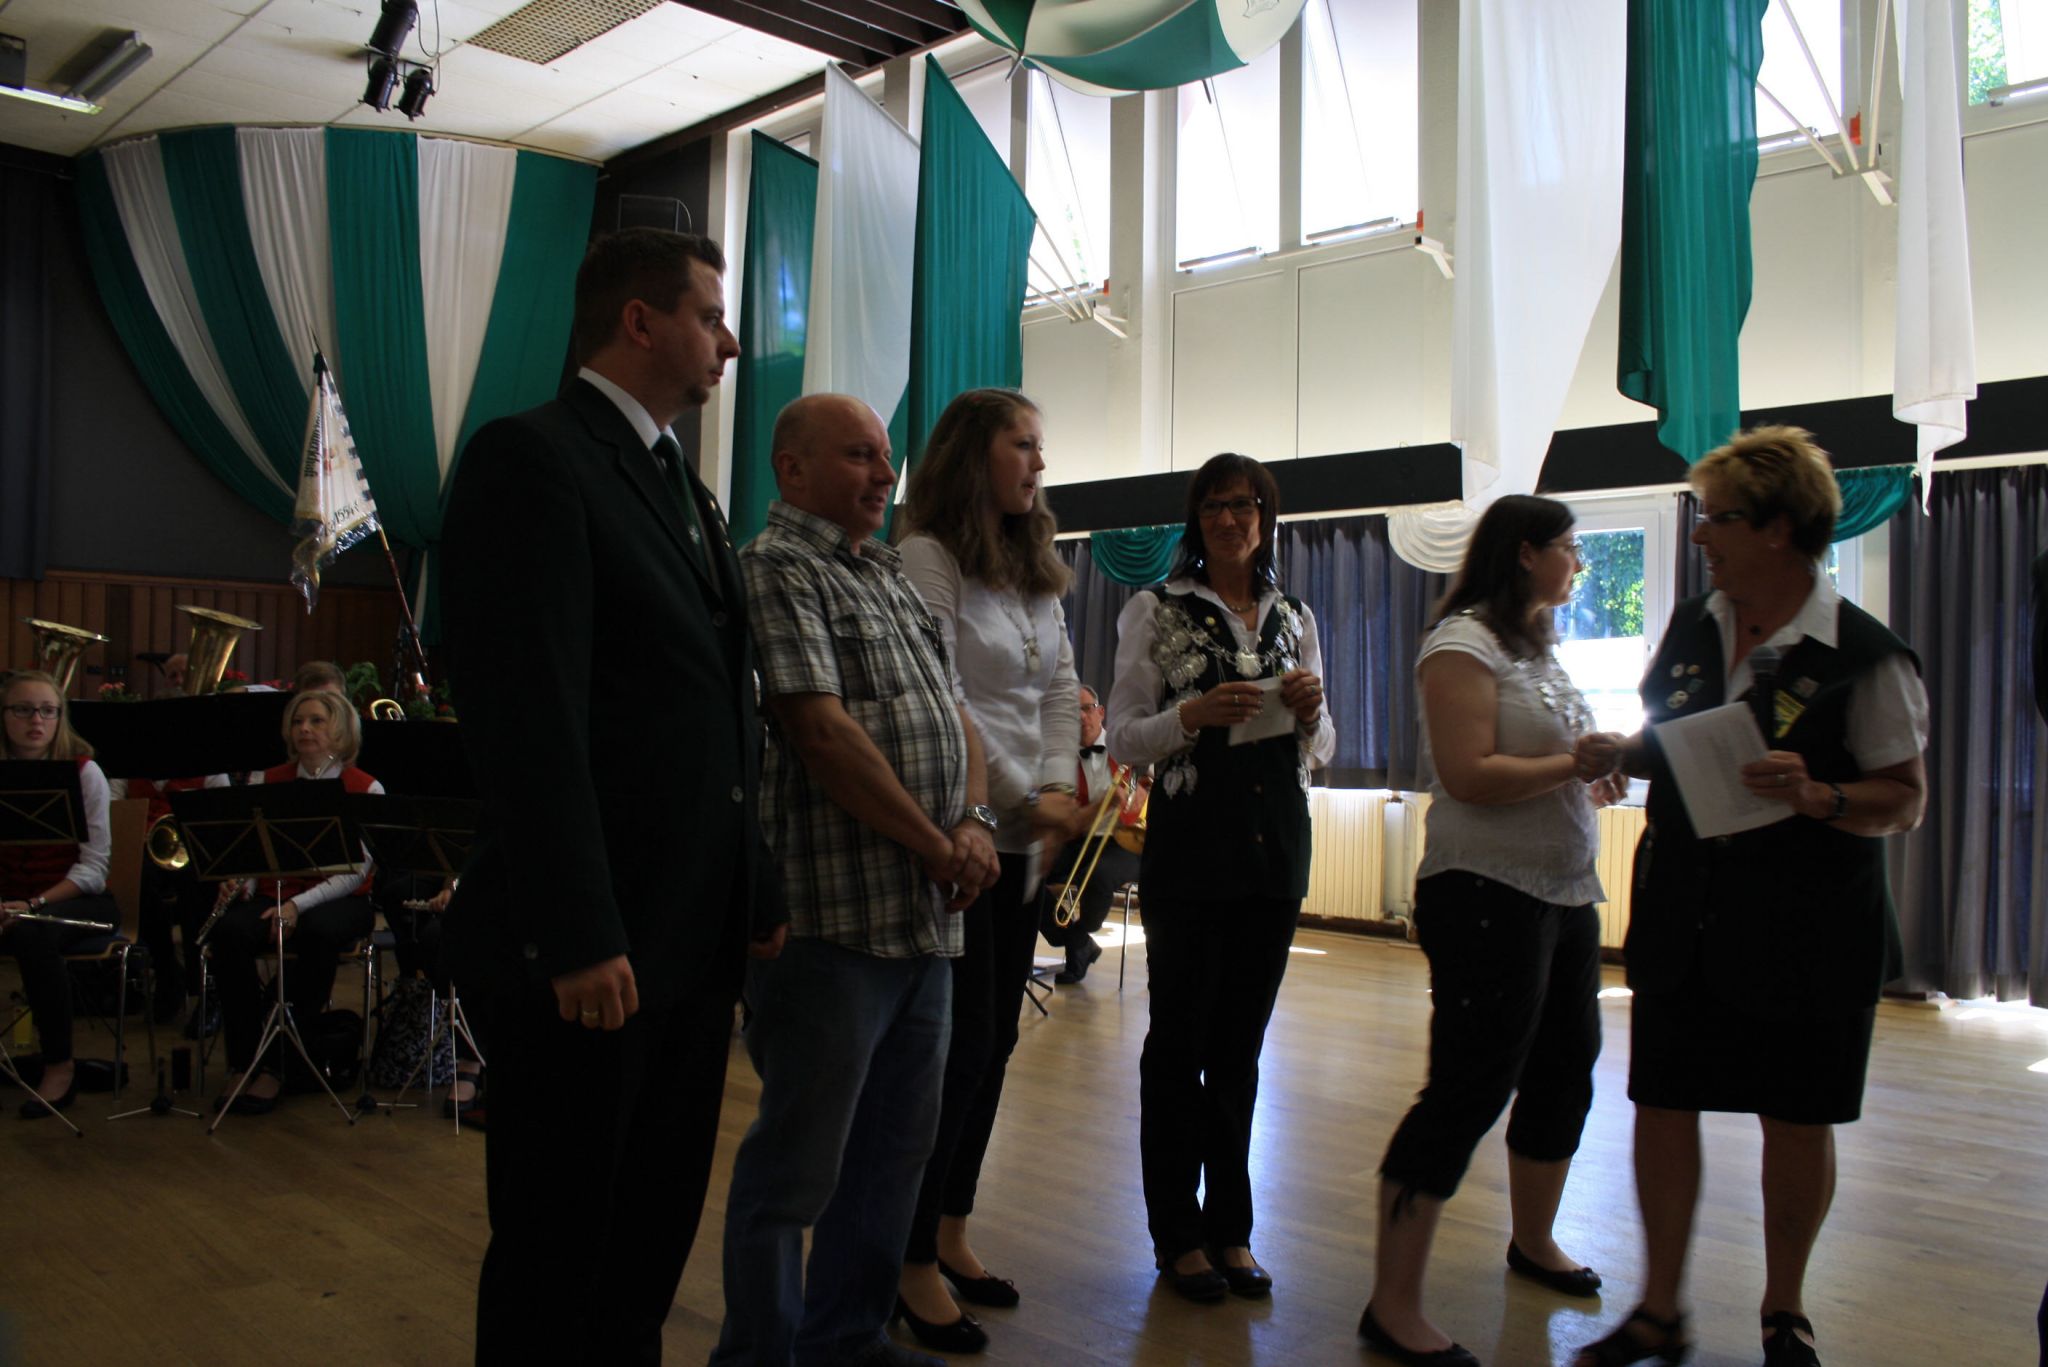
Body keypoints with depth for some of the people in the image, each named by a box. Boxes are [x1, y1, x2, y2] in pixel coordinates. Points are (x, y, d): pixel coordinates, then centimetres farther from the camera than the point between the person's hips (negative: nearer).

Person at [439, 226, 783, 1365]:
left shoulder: (689, 489, 18)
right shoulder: (532, 458, -10)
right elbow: (528, 716, -18)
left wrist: (757, 898, 12)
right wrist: (579, 940, -21)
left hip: (694, 944, 8)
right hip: (590, 951, -8)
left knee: (656, 1239, 18)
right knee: (557, 1256, 7)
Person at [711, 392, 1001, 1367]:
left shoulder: (893, 580, 19)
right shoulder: (777, 568, -8)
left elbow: (954, 714, 17)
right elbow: (822, 732, -17)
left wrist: (976, 824, -2)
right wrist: (935, 847, -11)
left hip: (926, 917, 9)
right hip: (833, 919, -9)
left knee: (895, 1149, 16)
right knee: (797, 1164, 1)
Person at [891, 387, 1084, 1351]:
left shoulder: (1034, 568, 16)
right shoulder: (927, 556, -9)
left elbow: (1060, 687, 13)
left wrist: (1060, 787, -2)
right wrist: (1023, 800, -12)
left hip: (1021, 838, 8)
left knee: (992, 1043, 12)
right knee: (962, 1044, -4)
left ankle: (952, 1234, 26)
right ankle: (915, 1265, 9)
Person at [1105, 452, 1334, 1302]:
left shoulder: (1295, 619, 11)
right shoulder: (1157, 611, -1)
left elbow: (1321, 752, 15)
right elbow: (1122, 739, -5)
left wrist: (1310, 712, -7)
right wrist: (1194, 715, -21)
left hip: (1275, 847, 4)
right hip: (1191, 848, -4)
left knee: (1241, 1043, 11)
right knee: (1180, 1040, 3)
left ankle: (1230, 1227, 23)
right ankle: (1177, 1235, 16)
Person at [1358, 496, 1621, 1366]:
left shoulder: (1539, 645, 16)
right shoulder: (1464, 642, -12)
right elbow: (1469, 776, -21)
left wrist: (1599, 773, 2)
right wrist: (1578, 762, -15)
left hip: (1565, 893, 10)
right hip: (1488, 893, -10)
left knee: (1565, 1067, 19)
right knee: (1469, 1087, -9)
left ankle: (1533, 1241, 40)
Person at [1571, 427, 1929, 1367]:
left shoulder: (1863, 655, -11)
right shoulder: (1691, 628, 6)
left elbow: (1906, 800, -9)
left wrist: (1816, 797, -27)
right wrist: (1621, 753, -3)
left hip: (1807, 929, -4)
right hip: (1682, 912, 5)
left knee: (1797, 1120, 9)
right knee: (1661, 1103, 7)